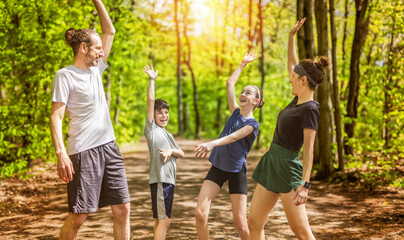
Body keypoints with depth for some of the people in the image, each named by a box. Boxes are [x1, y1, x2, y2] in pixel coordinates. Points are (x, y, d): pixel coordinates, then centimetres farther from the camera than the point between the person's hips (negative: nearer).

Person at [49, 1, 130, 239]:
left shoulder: (96, 70, 14)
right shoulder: (65, 76, -5)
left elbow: (110, 31, 22)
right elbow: (56, 116, -12)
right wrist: (61, 153, -21)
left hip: (109, 146, 7)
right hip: (84, 151, -7)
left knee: (123, 207, 4)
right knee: (79, 215, -4)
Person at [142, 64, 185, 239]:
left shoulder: (168, 135, 20)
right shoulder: (151, 129, -2)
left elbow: (181, 153, 13)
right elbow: (150, 101, -9)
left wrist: (171, 151, -8)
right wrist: (152, 79, -7)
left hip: (169, 179, 8)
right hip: (158, 178, -8)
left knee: (161, 219, 11)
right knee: (164, 220, -11)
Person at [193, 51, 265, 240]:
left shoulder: (252, 124, -9)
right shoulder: (236, 113, 9)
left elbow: (233, 137, -27)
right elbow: (230, 83, 17)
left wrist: (212, 144, -44)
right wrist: (243, 64, 23)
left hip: (236, 171, -5)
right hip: (217, 167, 6)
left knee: (240, 224, -5)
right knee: (200, 213, -9)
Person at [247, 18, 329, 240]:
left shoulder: (310, 109, -15)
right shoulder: (298, 99, 9)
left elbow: (308, 150, -19)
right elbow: (291, 63, 23)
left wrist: (304, 185, -25)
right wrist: (291, 36, 23)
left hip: (287, 169, -9)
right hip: (271, 165, 9)